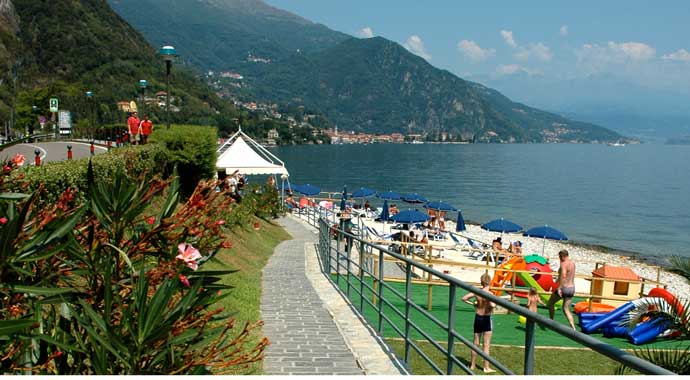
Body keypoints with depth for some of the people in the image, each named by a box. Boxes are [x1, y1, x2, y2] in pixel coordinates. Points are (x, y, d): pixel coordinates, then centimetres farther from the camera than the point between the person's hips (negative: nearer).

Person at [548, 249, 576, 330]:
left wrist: (559, 288, -33)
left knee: (550, 303, 16)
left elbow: (563, 276, -30)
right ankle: (573, 328, -3)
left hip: (564, 288, -7)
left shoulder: (564, 264, -15)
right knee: (566, 309, 12)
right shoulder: (573, 263, 11)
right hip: (572, 288, 8)